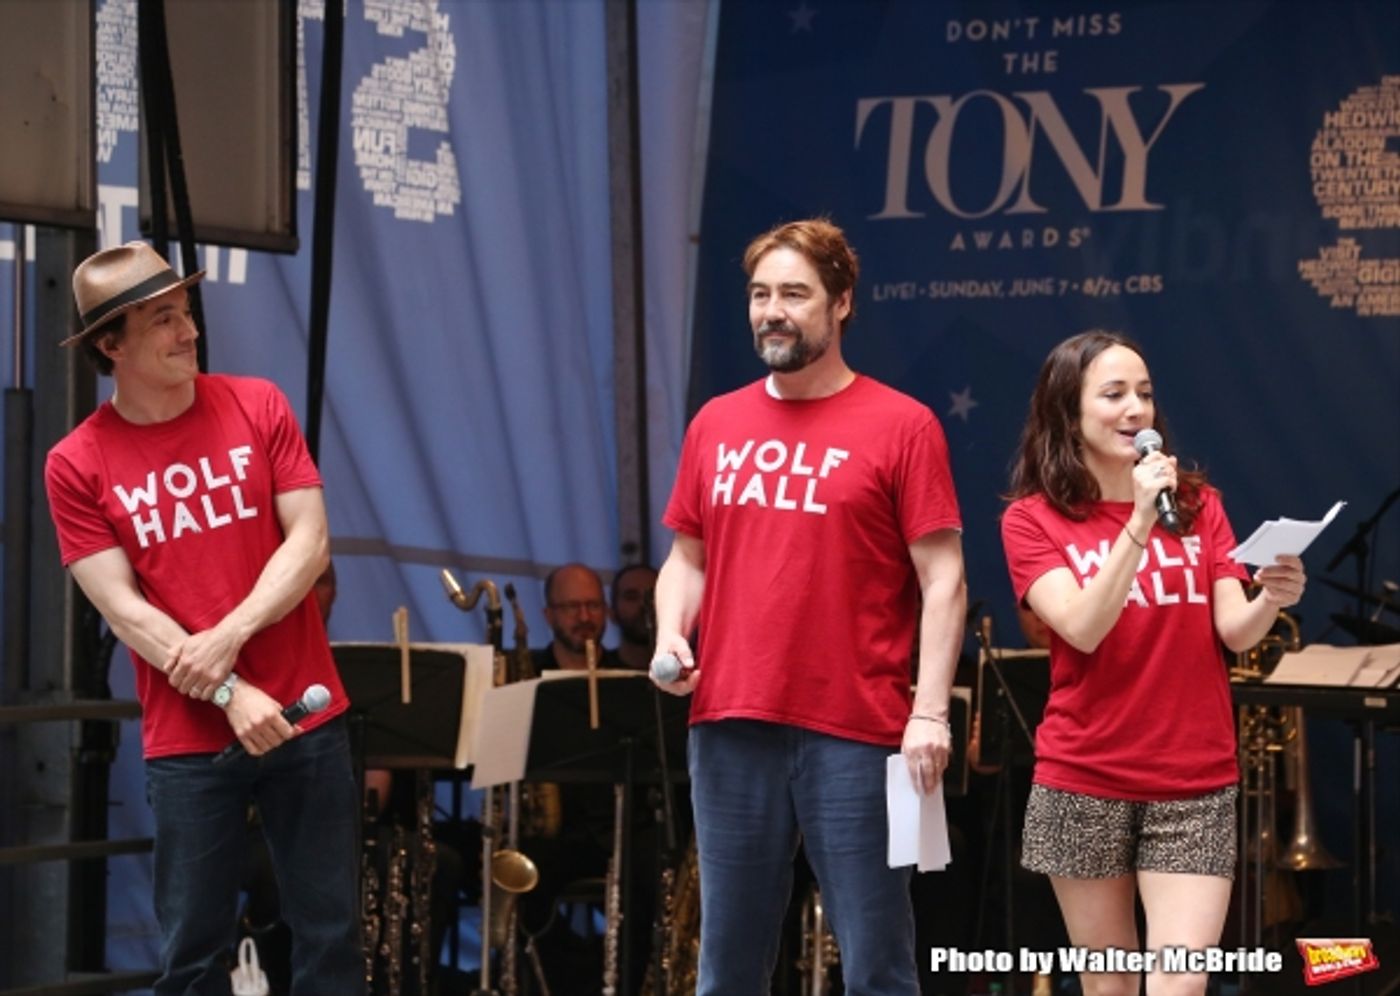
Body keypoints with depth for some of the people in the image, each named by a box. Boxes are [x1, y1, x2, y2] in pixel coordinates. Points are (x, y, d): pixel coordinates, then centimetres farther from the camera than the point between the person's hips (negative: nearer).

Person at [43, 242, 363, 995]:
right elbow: (122, 607, -8)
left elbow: (309, 542, -3)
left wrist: (230, 636, -16)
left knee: (329, 932, 5)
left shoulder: (257, 405, 1)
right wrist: (230, 695, -18)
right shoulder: (76, 464, -4)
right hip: (187, 740, -1)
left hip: (305, 716, 1)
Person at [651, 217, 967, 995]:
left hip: (855, 733, -4)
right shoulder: (717, 424, 11)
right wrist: (671, 637, 0)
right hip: (729, 725, 5)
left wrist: (931, 710, -14)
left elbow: (943, 581, -5)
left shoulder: (900, 425, -3)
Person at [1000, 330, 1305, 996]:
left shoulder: (1198, 505, 8)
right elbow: (1082, 628, -16)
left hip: (1194, 785, 1)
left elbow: (1234, 632, -3)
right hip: (1084, 782, -1)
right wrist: (1139, 522, -24)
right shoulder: (1032, 519, -1)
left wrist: (1272, 600, -25)